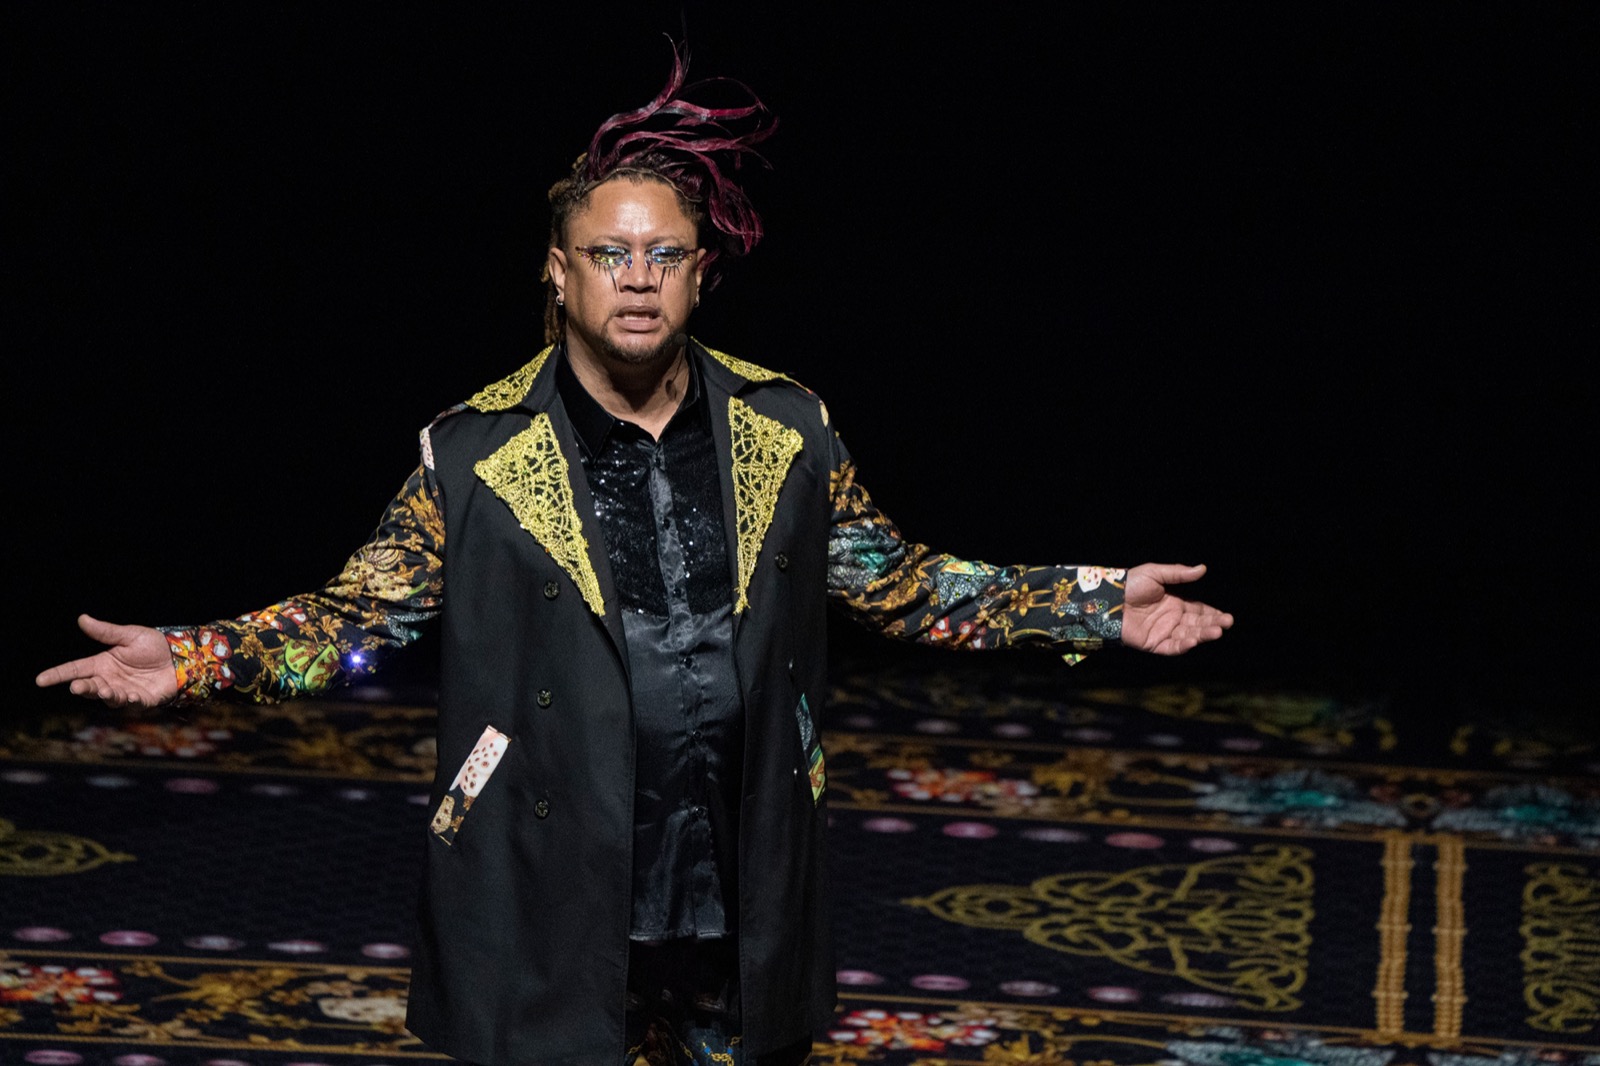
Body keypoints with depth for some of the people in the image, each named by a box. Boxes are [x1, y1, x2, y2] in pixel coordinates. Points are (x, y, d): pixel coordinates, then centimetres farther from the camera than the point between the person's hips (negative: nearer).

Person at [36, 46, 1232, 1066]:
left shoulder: (786, 431, 5)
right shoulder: (475, 453, -2)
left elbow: (902, 585, 10)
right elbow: (360, 615, -2)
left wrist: (1099, 603, 4)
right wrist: (195, 658, -17)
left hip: (741, 910, 2)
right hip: (551, 911, -2)